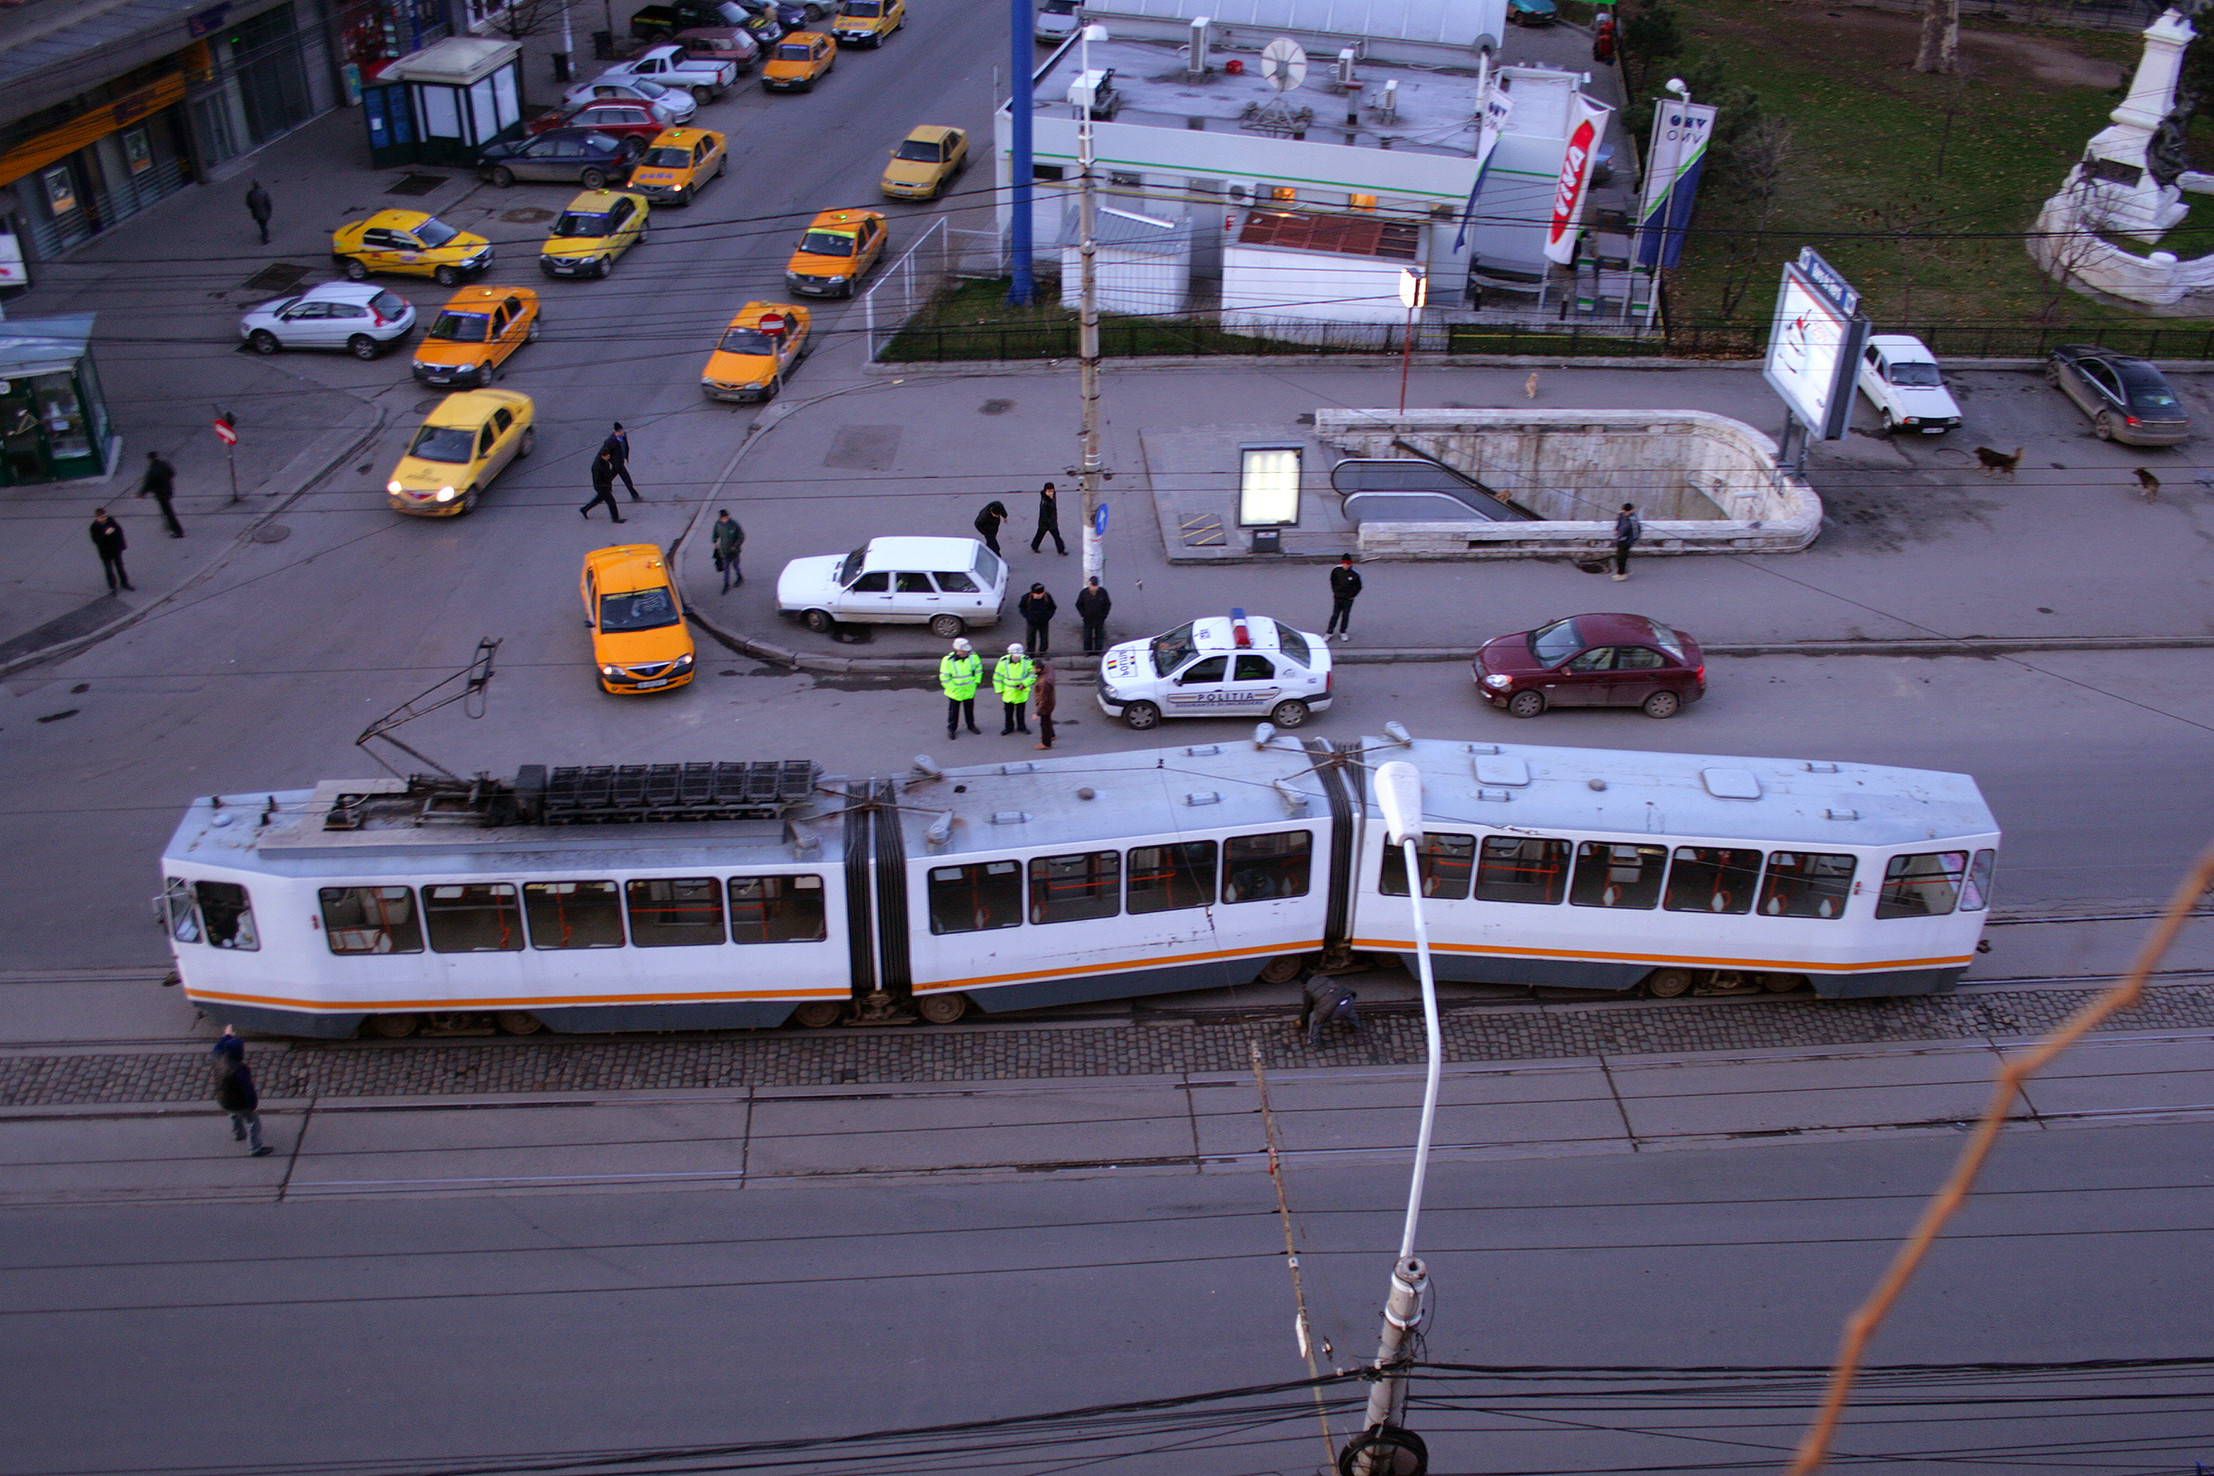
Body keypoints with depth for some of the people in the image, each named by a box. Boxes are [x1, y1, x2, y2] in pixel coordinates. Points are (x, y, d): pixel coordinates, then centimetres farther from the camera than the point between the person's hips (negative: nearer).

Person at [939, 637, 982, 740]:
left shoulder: (972, 656, -14)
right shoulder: (948, 661, -24)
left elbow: (979, 666, 6)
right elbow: (944, 678, -16)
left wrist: (977, 681, 3)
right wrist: (953, 689, -16)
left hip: (970, 690, 3)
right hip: (955, 692, -3)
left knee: (969, 709, 22)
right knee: (953, 711, 12)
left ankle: (971, 725, 43)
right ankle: (951, 729, 31)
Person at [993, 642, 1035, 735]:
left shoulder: (1027, 661, -14)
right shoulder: (1003, 662, -13)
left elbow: (1033, 675, -4)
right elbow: (998, 676, -2)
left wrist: (1024, 683, -17)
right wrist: (999, 690, -2)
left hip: (1022, 692, 0)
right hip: (1008, 692, 0)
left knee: (1021, 711, 14)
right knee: (1008, 711, 13)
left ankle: (1021, 726, 34)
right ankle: (1008, 727, 31)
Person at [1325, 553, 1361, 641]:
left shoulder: (1355, 574, -13)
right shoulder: (1336, 570, -8)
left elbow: (1358, 586, 1)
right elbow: (1333, 581, 10)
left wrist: (1353, 595, 0)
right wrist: (1335, 591, 8)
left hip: (1348, 598, -1)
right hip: (1338, 597, 1)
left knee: (1345, 616, 8)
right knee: (1335, 615, 3)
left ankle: (1343, 632, 24)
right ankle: (1329, 633, 11)